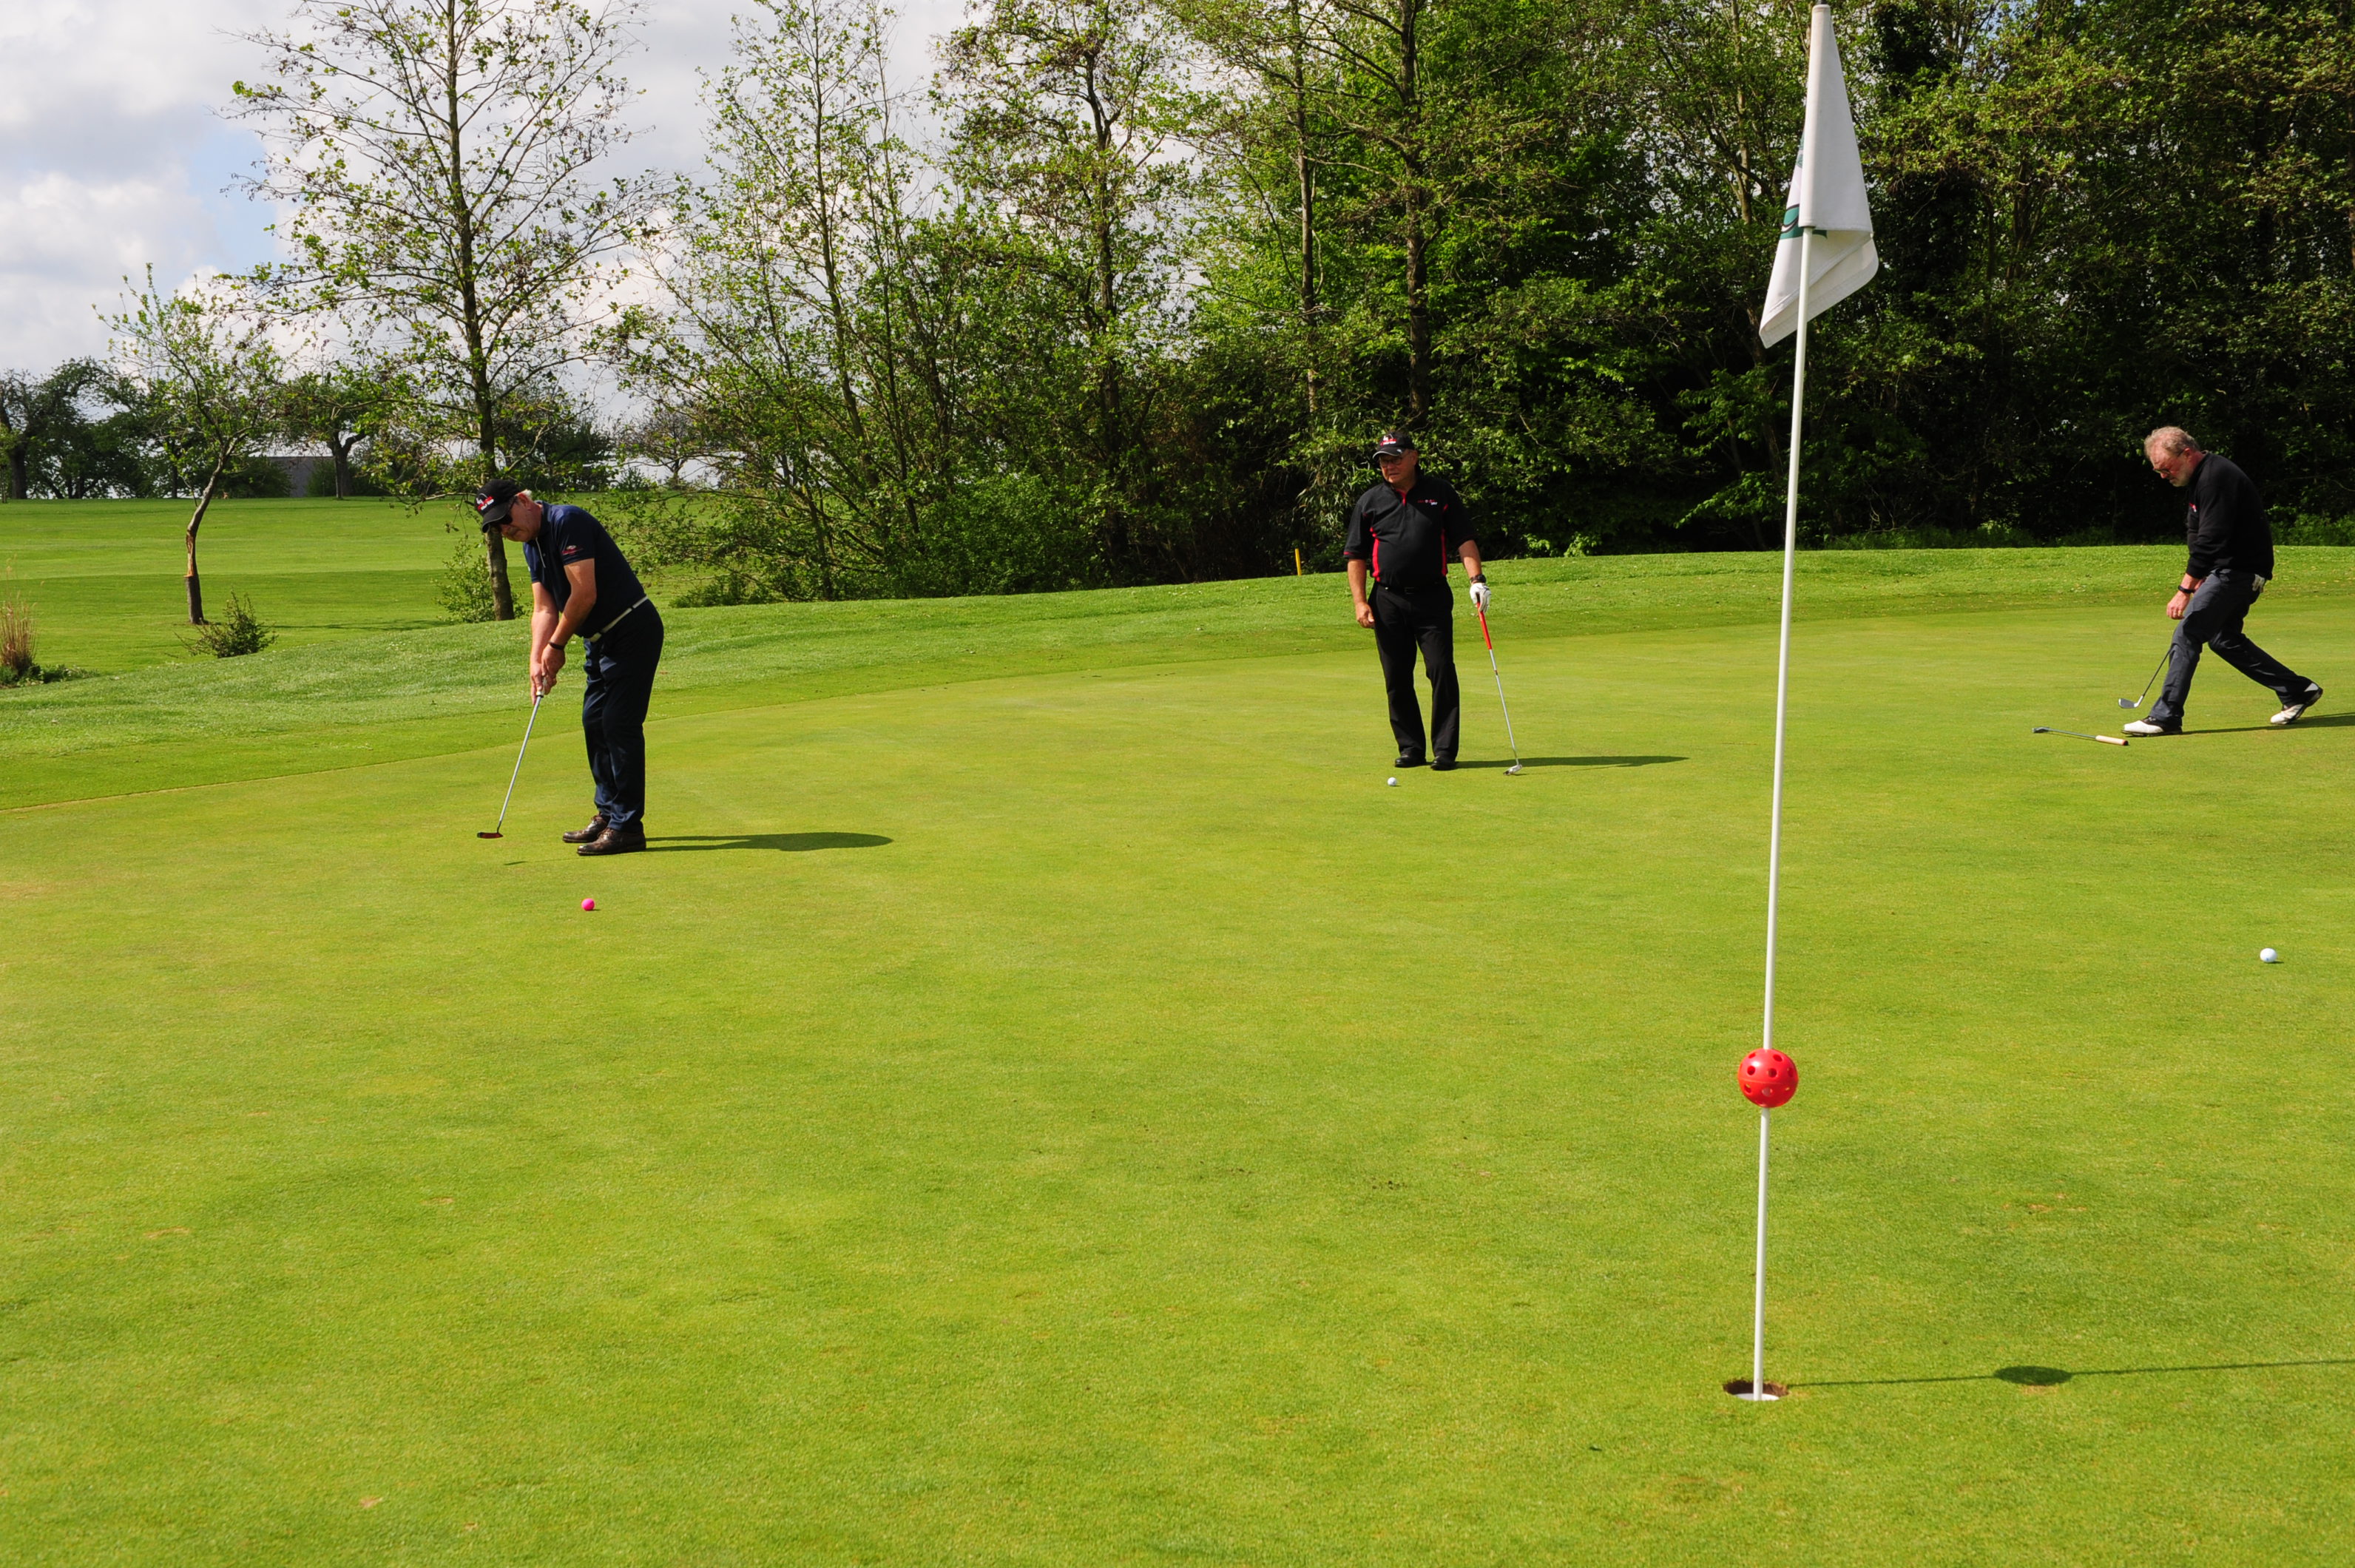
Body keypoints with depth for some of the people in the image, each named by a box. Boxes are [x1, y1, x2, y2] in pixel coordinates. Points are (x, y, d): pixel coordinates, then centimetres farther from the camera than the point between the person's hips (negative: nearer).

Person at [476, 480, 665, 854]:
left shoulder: (568, 522, -18)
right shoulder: (532, 546, 12)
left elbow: (585, 594, -22)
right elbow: (544, 609, 10)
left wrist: (556, 646, -11)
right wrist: (537, 661, -5)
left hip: (632, 631, -10)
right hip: (601, 640, 10)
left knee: (620, 724, -12)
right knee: (594, 723, 13)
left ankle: (628, 827, -10)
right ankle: (608, 815, 22)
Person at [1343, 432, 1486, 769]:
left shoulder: (1441, 494, 6)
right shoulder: (1369, 502, 8)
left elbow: (1465, 539, 5)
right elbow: (1356, 556, 8)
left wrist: (1477, 578, -9)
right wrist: (1360, 601, -1)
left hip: (1432, 597, -1)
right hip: (1388, 600, 1)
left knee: (1442, 671, -7)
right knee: (1397, 678, 3)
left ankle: (1444, 749, -2)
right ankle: (1410, 747, 13)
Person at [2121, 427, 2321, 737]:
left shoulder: (2216, 477, -19)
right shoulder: (2205, 476, 14)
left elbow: (2210, 541, -24)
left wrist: (2185, 589, -24)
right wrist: (2199, 578, 11)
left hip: (2238, 570, -11)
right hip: (2234, 569, 11)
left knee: (2188, 633, -12)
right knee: (2223, 638, 17)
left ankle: (2165, 716, -11)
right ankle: (2297, 691, 24)